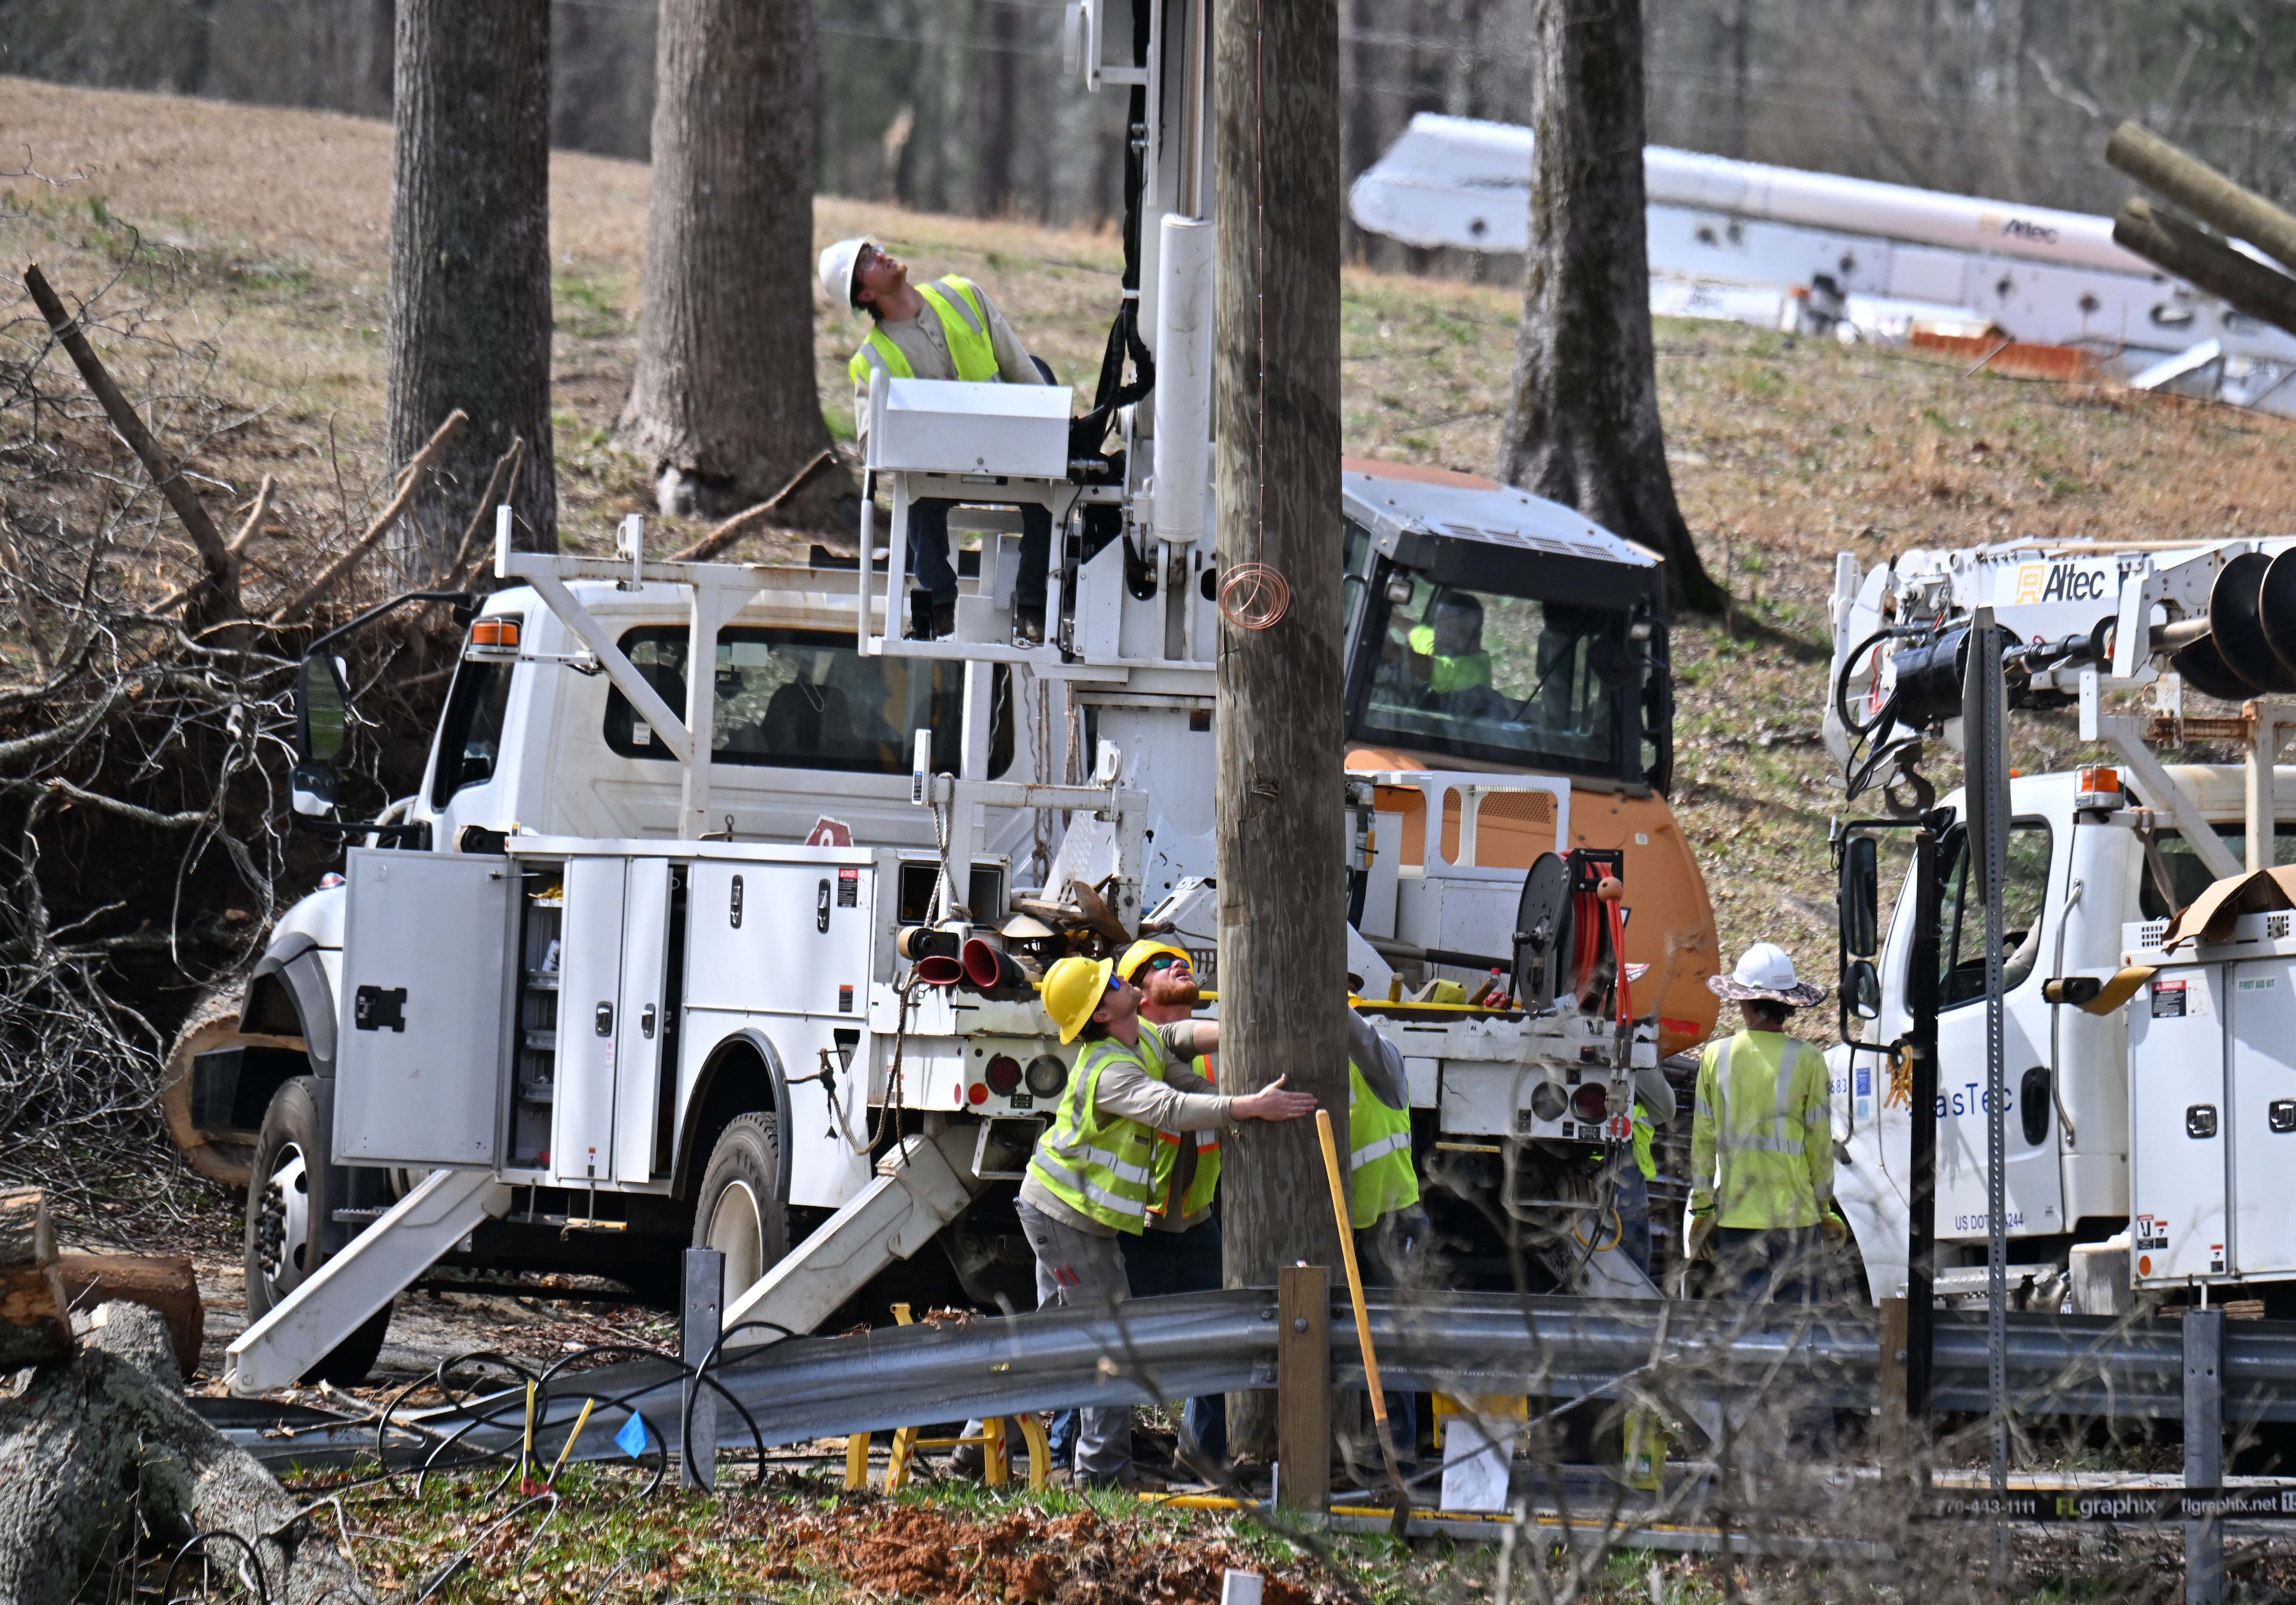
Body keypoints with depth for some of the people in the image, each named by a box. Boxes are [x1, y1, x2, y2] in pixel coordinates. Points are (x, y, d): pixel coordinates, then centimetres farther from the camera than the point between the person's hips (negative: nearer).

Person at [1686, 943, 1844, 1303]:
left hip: (1736, 1215, 1)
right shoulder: (1807, 1061, -5)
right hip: (1795, 1213, -1)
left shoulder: (1716, 1057, 0)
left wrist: (1702, 1210, 11)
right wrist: (1824, 1208, 11)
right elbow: (1820, 1142, 0)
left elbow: (1703, 1141, 4)